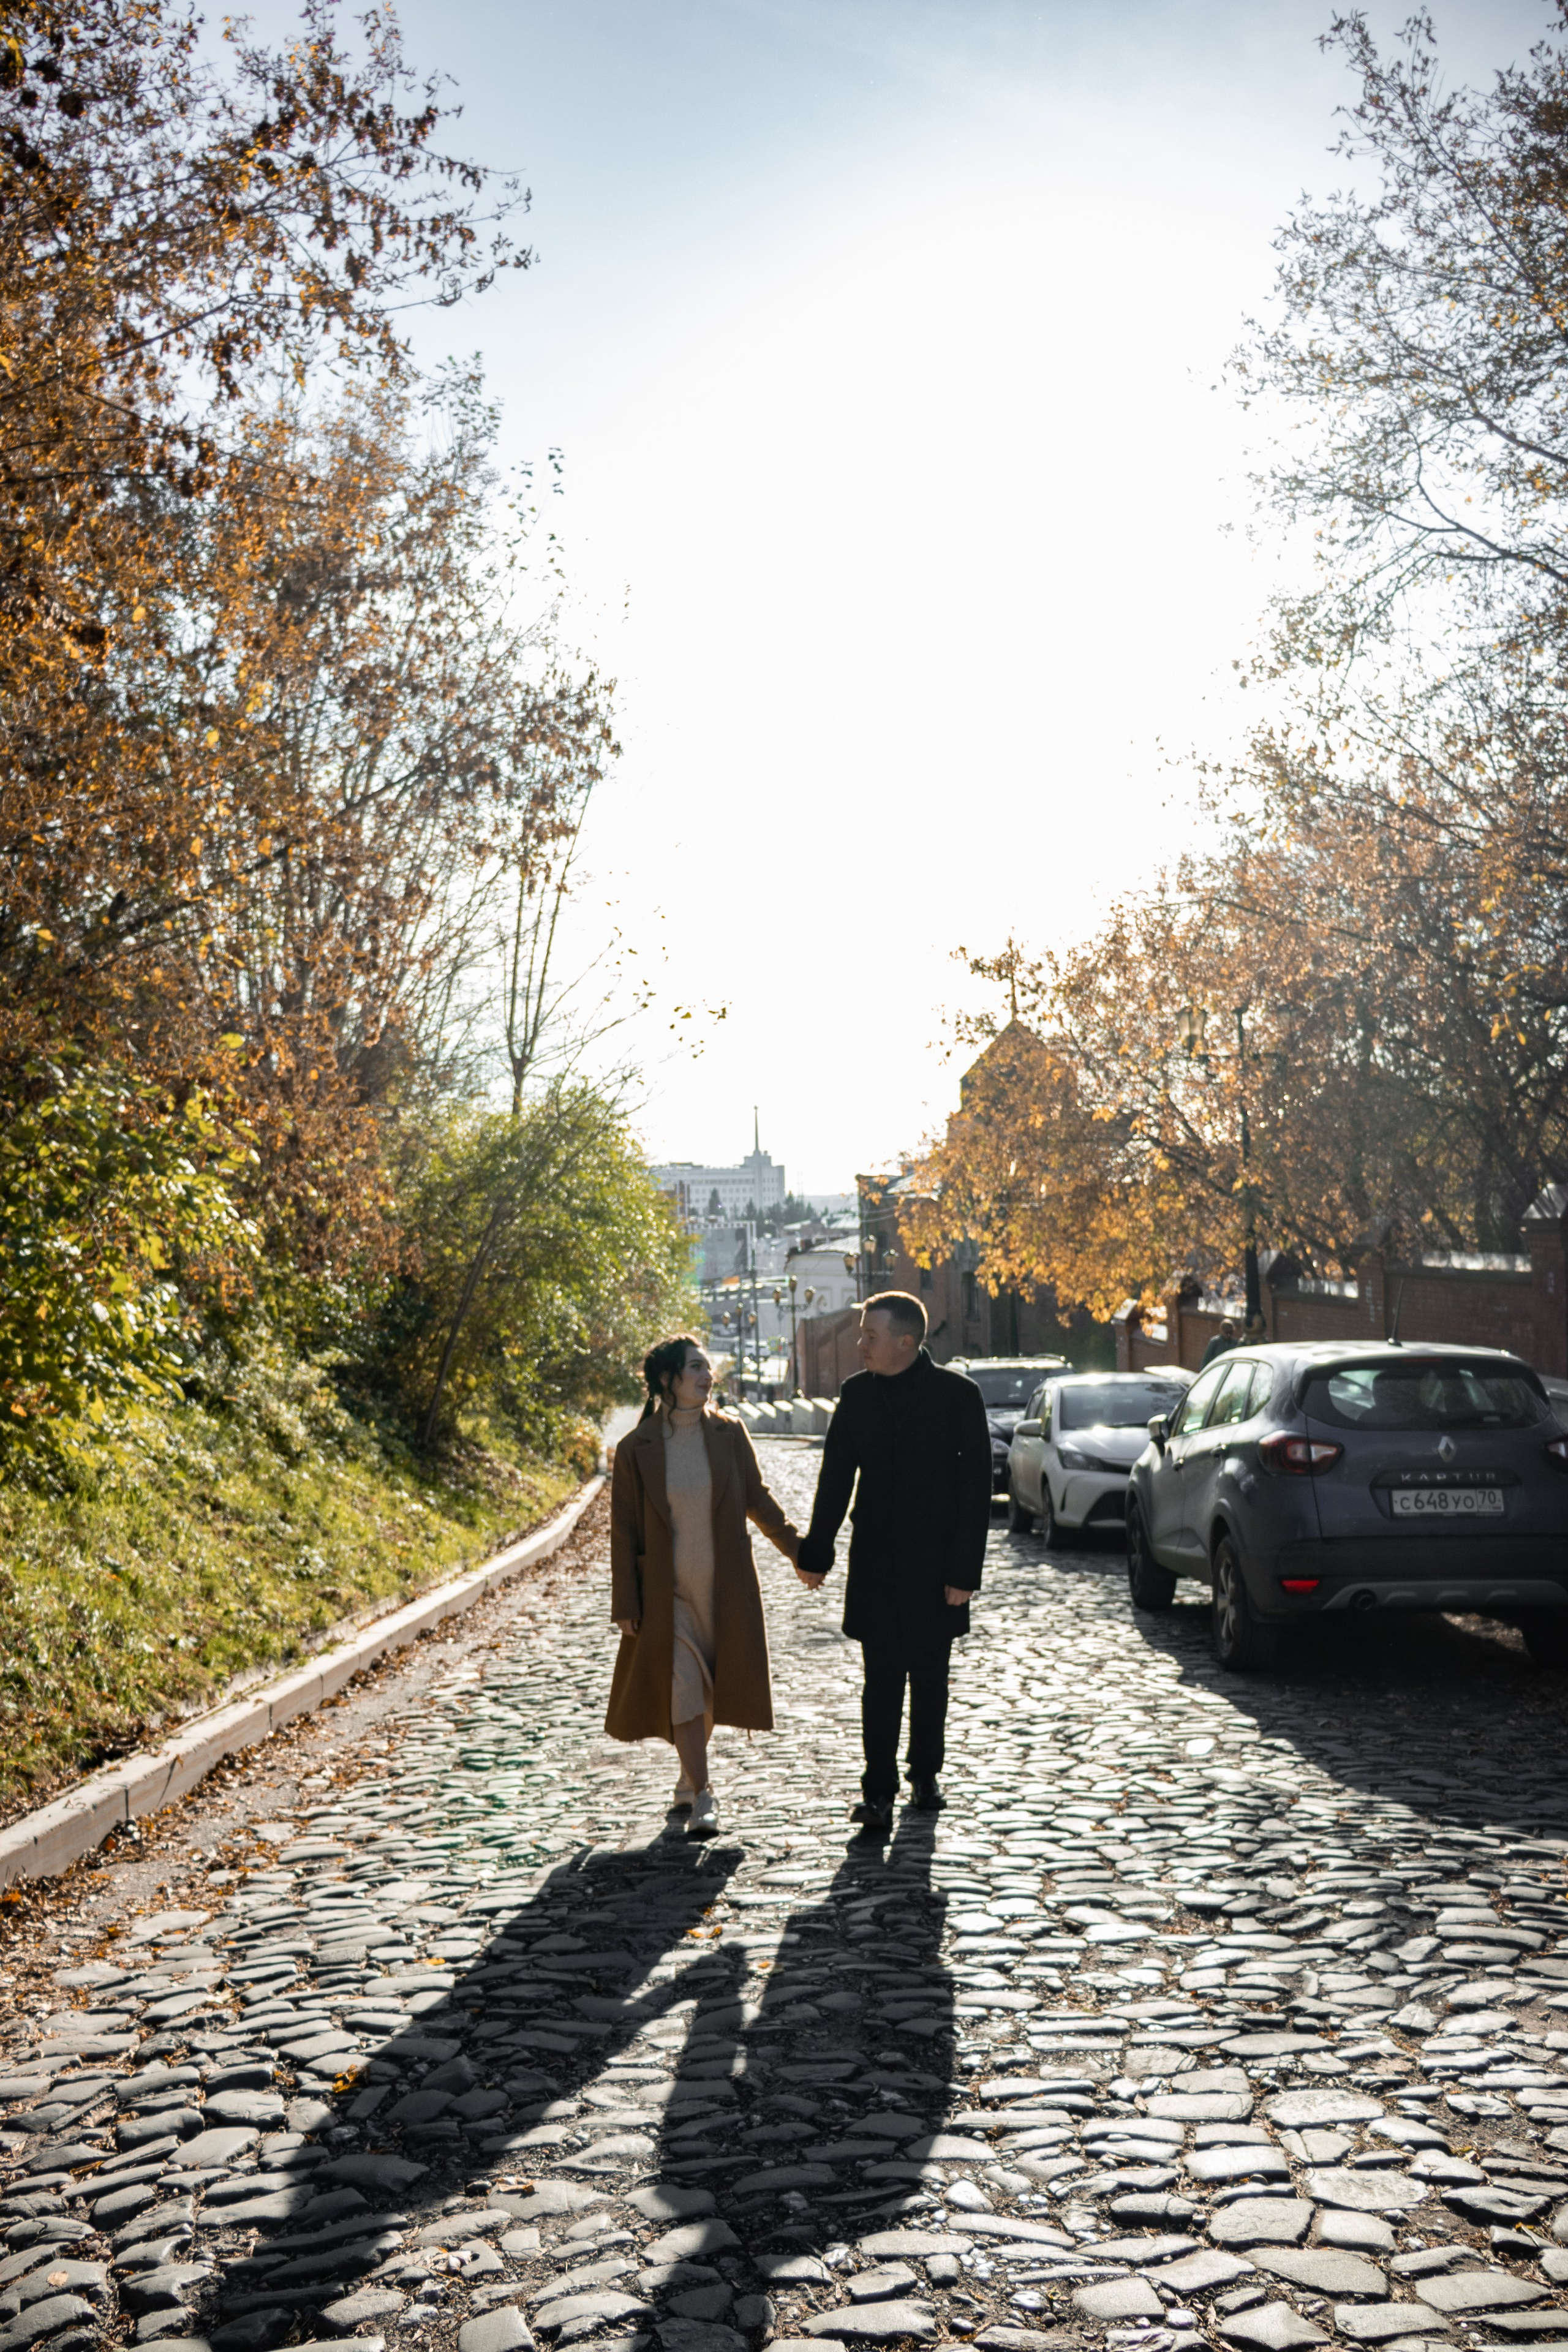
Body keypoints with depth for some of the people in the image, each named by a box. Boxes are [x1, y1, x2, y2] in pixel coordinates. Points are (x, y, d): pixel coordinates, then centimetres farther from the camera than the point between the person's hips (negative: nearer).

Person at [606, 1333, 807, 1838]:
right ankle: (701, 1796, 3)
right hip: (667, 1591, -2)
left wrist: (798, 1549, 9)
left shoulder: (728, 1434, -2)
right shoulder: (635, 1450, -7)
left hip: (725, 1588, 3)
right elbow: (624, 1531, -3)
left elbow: (757, 1498, 10)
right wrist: (625, 1605, -4)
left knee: (713, 1687, 11)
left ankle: (689, 1778, 33)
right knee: (683, 1688, -7)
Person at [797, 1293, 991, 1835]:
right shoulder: (856, 1393, 2)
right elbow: (836, 1478, 9)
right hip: (875, 1564, 1)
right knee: (882, 1679, -2)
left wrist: (964, 1570, -12)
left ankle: (925, 1774, 29)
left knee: (929, 1675, 12)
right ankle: (878, 1790, 5)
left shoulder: (958, 1394, -8)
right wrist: (817, 1551, 10)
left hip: (935, 1563, -1)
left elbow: (976, 1485, -8)